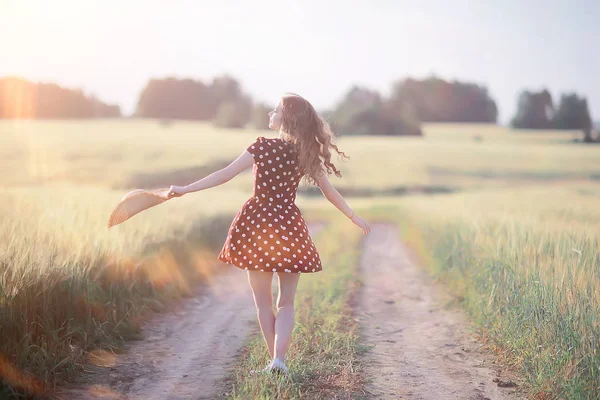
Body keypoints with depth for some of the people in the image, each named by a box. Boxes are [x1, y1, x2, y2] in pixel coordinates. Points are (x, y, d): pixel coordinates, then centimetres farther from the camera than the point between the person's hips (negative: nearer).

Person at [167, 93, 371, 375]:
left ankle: (275, 360, 16)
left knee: (263, 301, 12)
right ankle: (279, 359, -4)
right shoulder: (307, 154, 3)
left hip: (256, 225, -2)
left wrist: (186, 189, -2)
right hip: (288, 228, 2)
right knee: (286, 302, 12)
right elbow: (329, 191, 10)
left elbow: (226, 174, -8)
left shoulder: (263, 146, -6)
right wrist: (353, 217, 24)